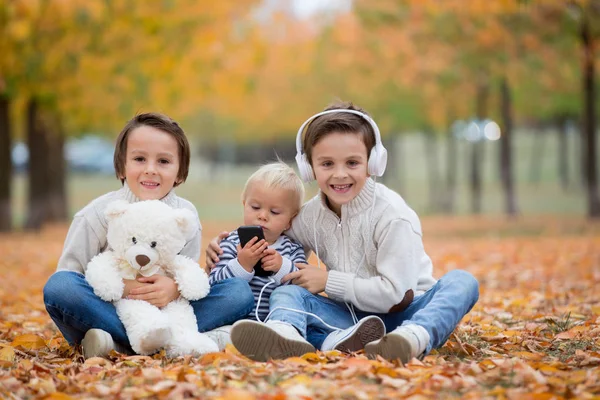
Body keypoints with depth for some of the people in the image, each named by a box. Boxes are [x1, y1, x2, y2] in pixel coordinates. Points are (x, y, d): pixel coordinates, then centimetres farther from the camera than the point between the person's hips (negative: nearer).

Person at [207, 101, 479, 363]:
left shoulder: (392, 215, -16)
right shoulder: (311, 215, 0)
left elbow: (394, 293, -21)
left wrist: (329, 281, -16)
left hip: (405, 314, -3)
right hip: (351, 319, 4)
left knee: (462, 282, -30)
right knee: (286, 293, -18)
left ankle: (414, 338, -60)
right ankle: (284, 335, -54)